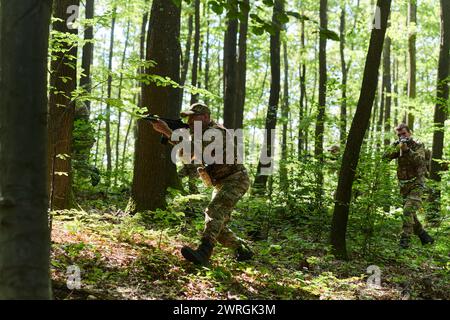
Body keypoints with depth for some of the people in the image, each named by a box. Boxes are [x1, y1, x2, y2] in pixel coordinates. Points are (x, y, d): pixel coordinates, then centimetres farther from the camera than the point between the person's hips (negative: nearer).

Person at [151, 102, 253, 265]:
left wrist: (167, 131, -35)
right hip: (221, 184, 10)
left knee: (215, 210, -29)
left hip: (235, 180, -10)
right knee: (218, 226, 8)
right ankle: (243, 250, 24)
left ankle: (203, 252, -44)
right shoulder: (202, 133, 12)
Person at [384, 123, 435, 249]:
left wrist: (407, 149, -31)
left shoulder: (418, 145, -5)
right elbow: (386, 157, -4)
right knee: (410, 214, 12)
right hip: (404, 186, 6)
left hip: (416, 184, -6)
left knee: (408, 210, -21)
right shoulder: (398, 147, 9)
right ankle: (424, 236, 29)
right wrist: (397, 148, -19)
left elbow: (419, 161, -22)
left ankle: (405, 239, -22)